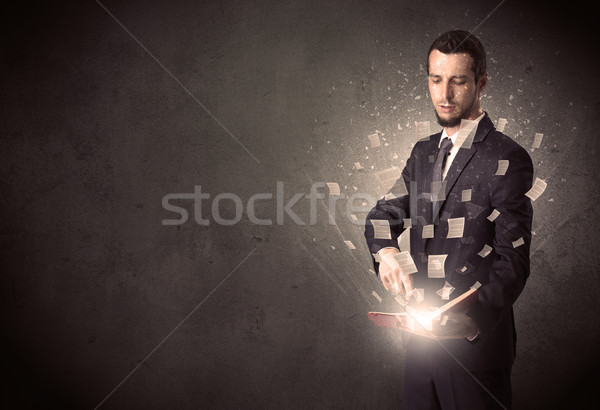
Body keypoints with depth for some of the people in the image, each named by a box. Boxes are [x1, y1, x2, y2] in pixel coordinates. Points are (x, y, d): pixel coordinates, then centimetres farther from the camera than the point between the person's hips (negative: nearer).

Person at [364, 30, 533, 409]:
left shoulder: (506, 160, -11)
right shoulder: (423, 154, 11)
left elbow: (512, 260, -15)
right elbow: (385, 213, 14)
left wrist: (474, 320, -31)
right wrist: (385, 251, -9)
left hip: (476, 345, -6)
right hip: (422, 336, 6)